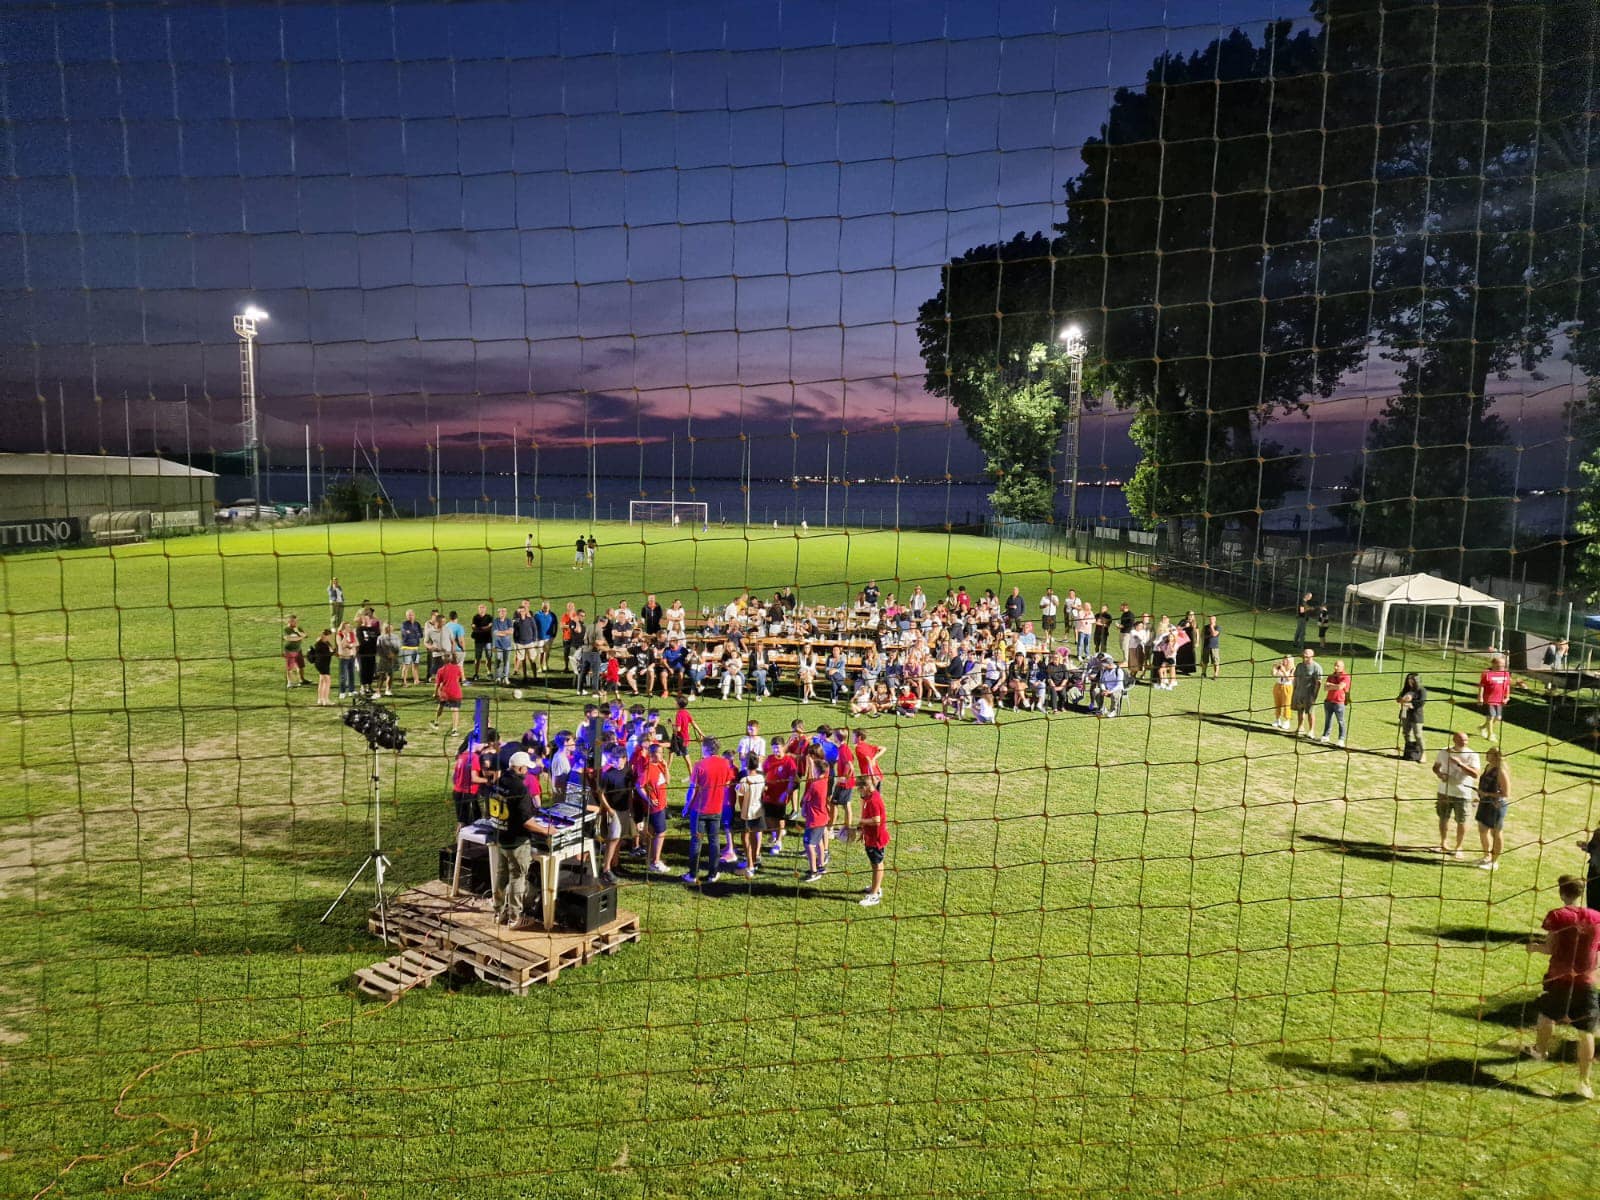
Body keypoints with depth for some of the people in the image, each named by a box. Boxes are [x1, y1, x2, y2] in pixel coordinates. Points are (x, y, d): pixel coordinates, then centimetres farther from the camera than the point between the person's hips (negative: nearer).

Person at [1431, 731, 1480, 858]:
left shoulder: (1472, 755, -9)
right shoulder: (1444, 752, 0)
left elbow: (1475, 774, -18)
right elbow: (1435, 767, 12)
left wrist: (1460, 763, -27)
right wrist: (1440, 774, -9)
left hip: (1462, 794, -3)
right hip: (1444, 791, 3)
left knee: (1461, 821, 4)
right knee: (1443, 818, 14)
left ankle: (1458, 847, 21)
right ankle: (1444, 843, 33)